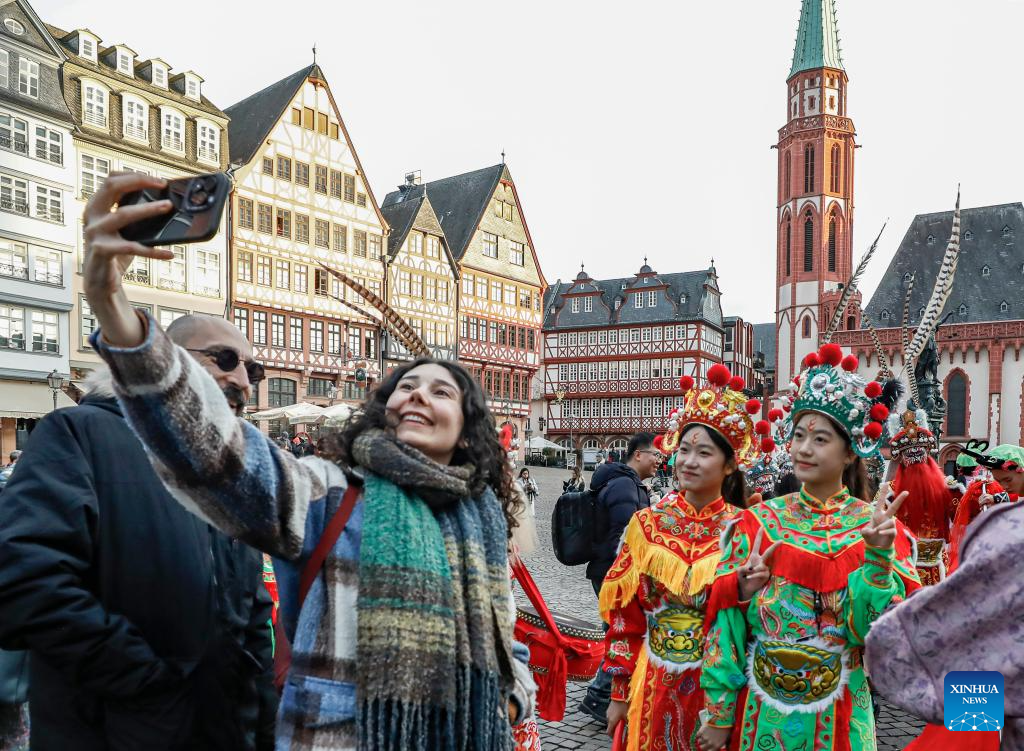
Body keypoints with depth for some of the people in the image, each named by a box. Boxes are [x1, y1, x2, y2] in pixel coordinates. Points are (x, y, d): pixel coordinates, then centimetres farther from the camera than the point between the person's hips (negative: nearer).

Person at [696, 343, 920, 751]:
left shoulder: (874, 525, -7)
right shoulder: (757, 521, -6)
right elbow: (727, 622, -5)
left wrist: (878, 558, -26)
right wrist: (719, 714, -4)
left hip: (836, 716, 0)